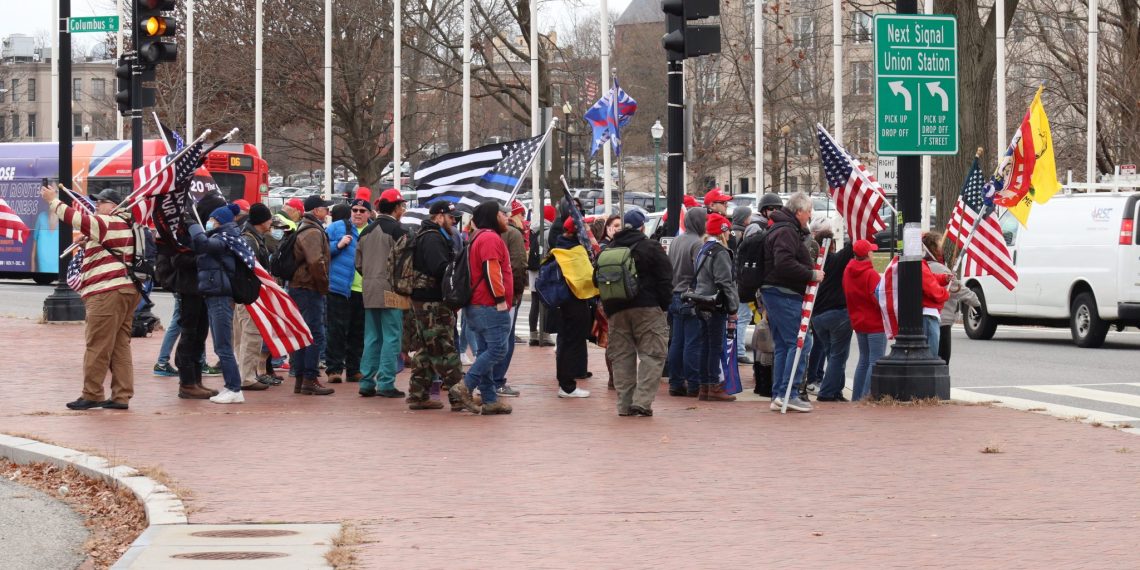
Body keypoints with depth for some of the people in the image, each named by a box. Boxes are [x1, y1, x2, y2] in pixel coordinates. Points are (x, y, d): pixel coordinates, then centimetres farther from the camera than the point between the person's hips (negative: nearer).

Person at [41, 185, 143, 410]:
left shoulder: (108, 223, -8)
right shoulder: (126, 226, 23)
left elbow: (77, 219, -14)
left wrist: (53, 201, -4)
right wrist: (88, 244, 21)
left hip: (107, 292, -10)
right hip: (128, 290, 10)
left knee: (97, 346, -6)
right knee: (120, 345, 7)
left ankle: (91, 395, -4)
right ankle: (121, 396, 5)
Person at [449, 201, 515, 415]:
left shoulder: (477, 238, 22)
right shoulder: (491, 238, -11)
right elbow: (491, 271, -21)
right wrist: (501, 299, -19)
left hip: (477, 306, 11)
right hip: (491, 307, -11)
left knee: (486, 351, 9)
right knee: (497, 349, -11)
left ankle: (489, 399, 10)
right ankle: (465, 387, -17)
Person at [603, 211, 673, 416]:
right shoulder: (650, 248, -5)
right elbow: (665, 279, -7)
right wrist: (664, 305, 2)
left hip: (616, 310, 5)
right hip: (648, 308, -5)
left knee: (621, 356, 9)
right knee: (651, 355, -2)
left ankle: (624, 404, 6)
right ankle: (642, 401, -12)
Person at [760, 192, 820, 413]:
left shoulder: (781, 229, 21)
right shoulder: (786, 232, -13)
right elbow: (784, 264, -26)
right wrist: (812, 274, -18)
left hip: (773, 293, 11)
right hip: (784, 295, -11)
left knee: (782, 346, 13)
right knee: (798, 344, -10)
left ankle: (778, 395, 13)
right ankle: (788, 394, -13)